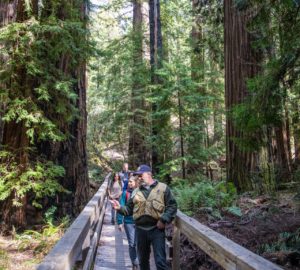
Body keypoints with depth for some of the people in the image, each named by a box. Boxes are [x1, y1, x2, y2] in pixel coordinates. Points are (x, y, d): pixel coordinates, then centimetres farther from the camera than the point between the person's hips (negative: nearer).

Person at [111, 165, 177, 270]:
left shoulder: (163, 188, -1)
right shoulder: (136, 192, 11)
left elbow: (172, 206, -4)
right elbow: (129, 209, 11)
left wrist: (163, 220, -14)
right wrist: (120, 208, -9)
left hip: (156, 229, -4)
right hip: (140, 229, 4)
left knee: (160, 261, -3)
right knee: (143, 259, 18)